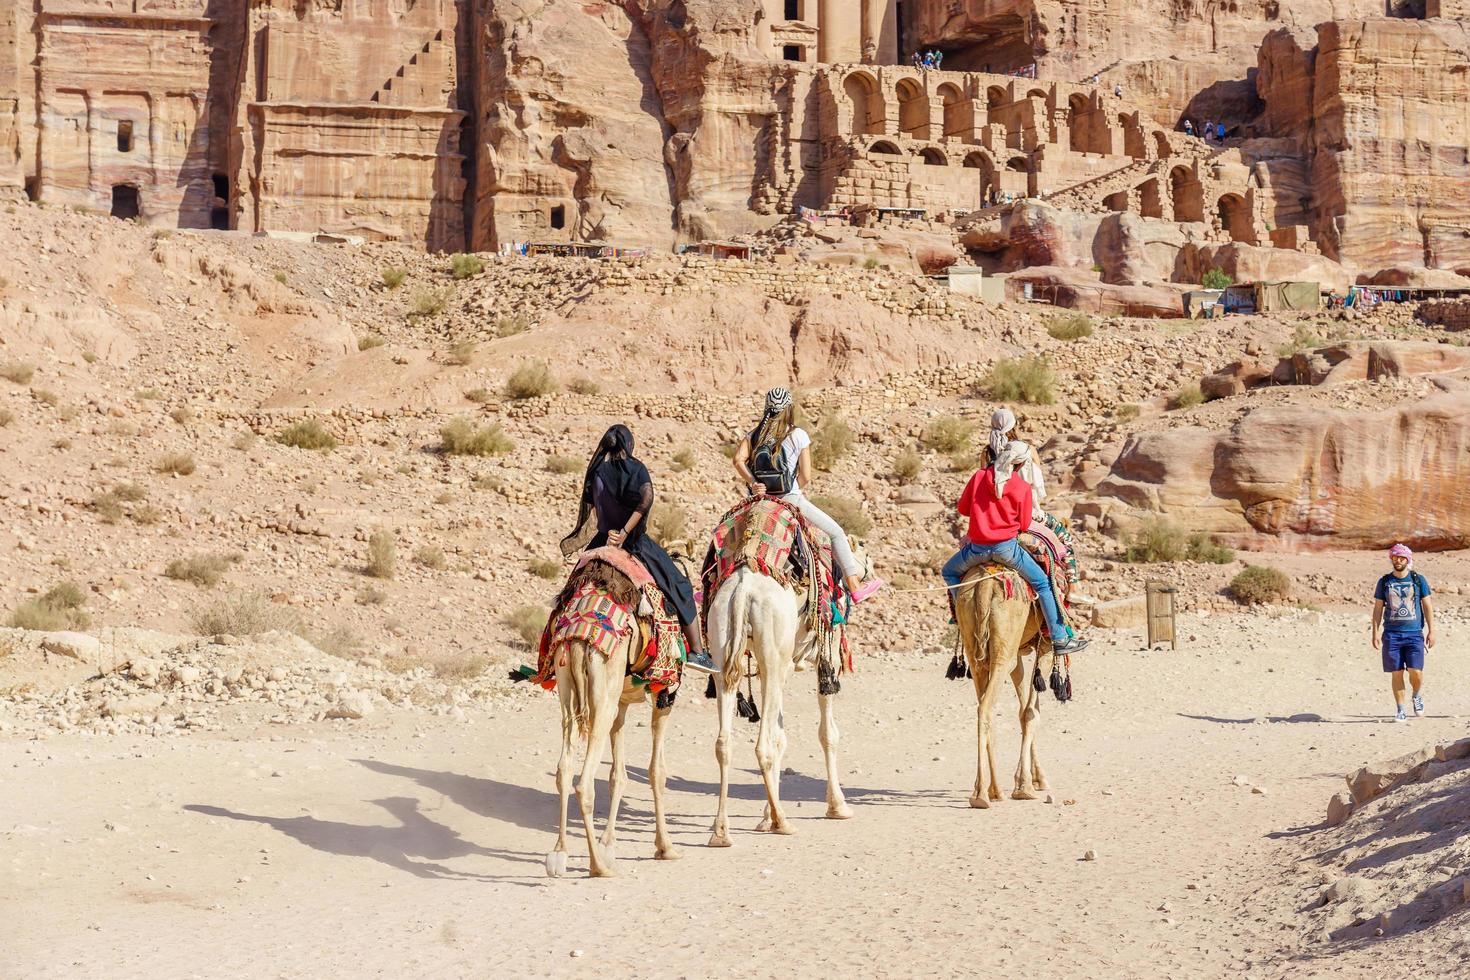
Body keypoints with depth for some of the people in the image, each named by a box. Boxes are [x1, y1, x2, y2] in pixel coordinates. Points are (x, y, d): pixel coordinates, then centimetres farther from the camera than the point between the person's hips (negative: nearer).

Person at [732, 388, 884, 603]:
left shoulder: (755, 434, 7)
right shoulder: (798, 435, -4)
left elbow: (739, 460, -11)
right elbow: (805, 477, -6)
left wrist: (753, 483, -8)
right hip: (791, 499, -4)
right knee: (836, 534, 9)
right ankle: (854, 587, 9)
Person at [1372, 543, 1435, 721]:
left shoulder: (1418, 580, 6)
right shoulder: (1384, 582, 7)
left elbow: (1427, 607, 7)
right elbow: (1377, 609, 9)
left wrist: (1431, 631, 0)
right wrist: (1375, 633, 1)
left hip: (1414, 633, -1)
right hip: (1391, 634, 1)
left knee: (1415, 672, -10)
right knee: (1397, 673, -1)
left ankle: (1416, 695, 20)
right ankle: (1400, 710, 8)